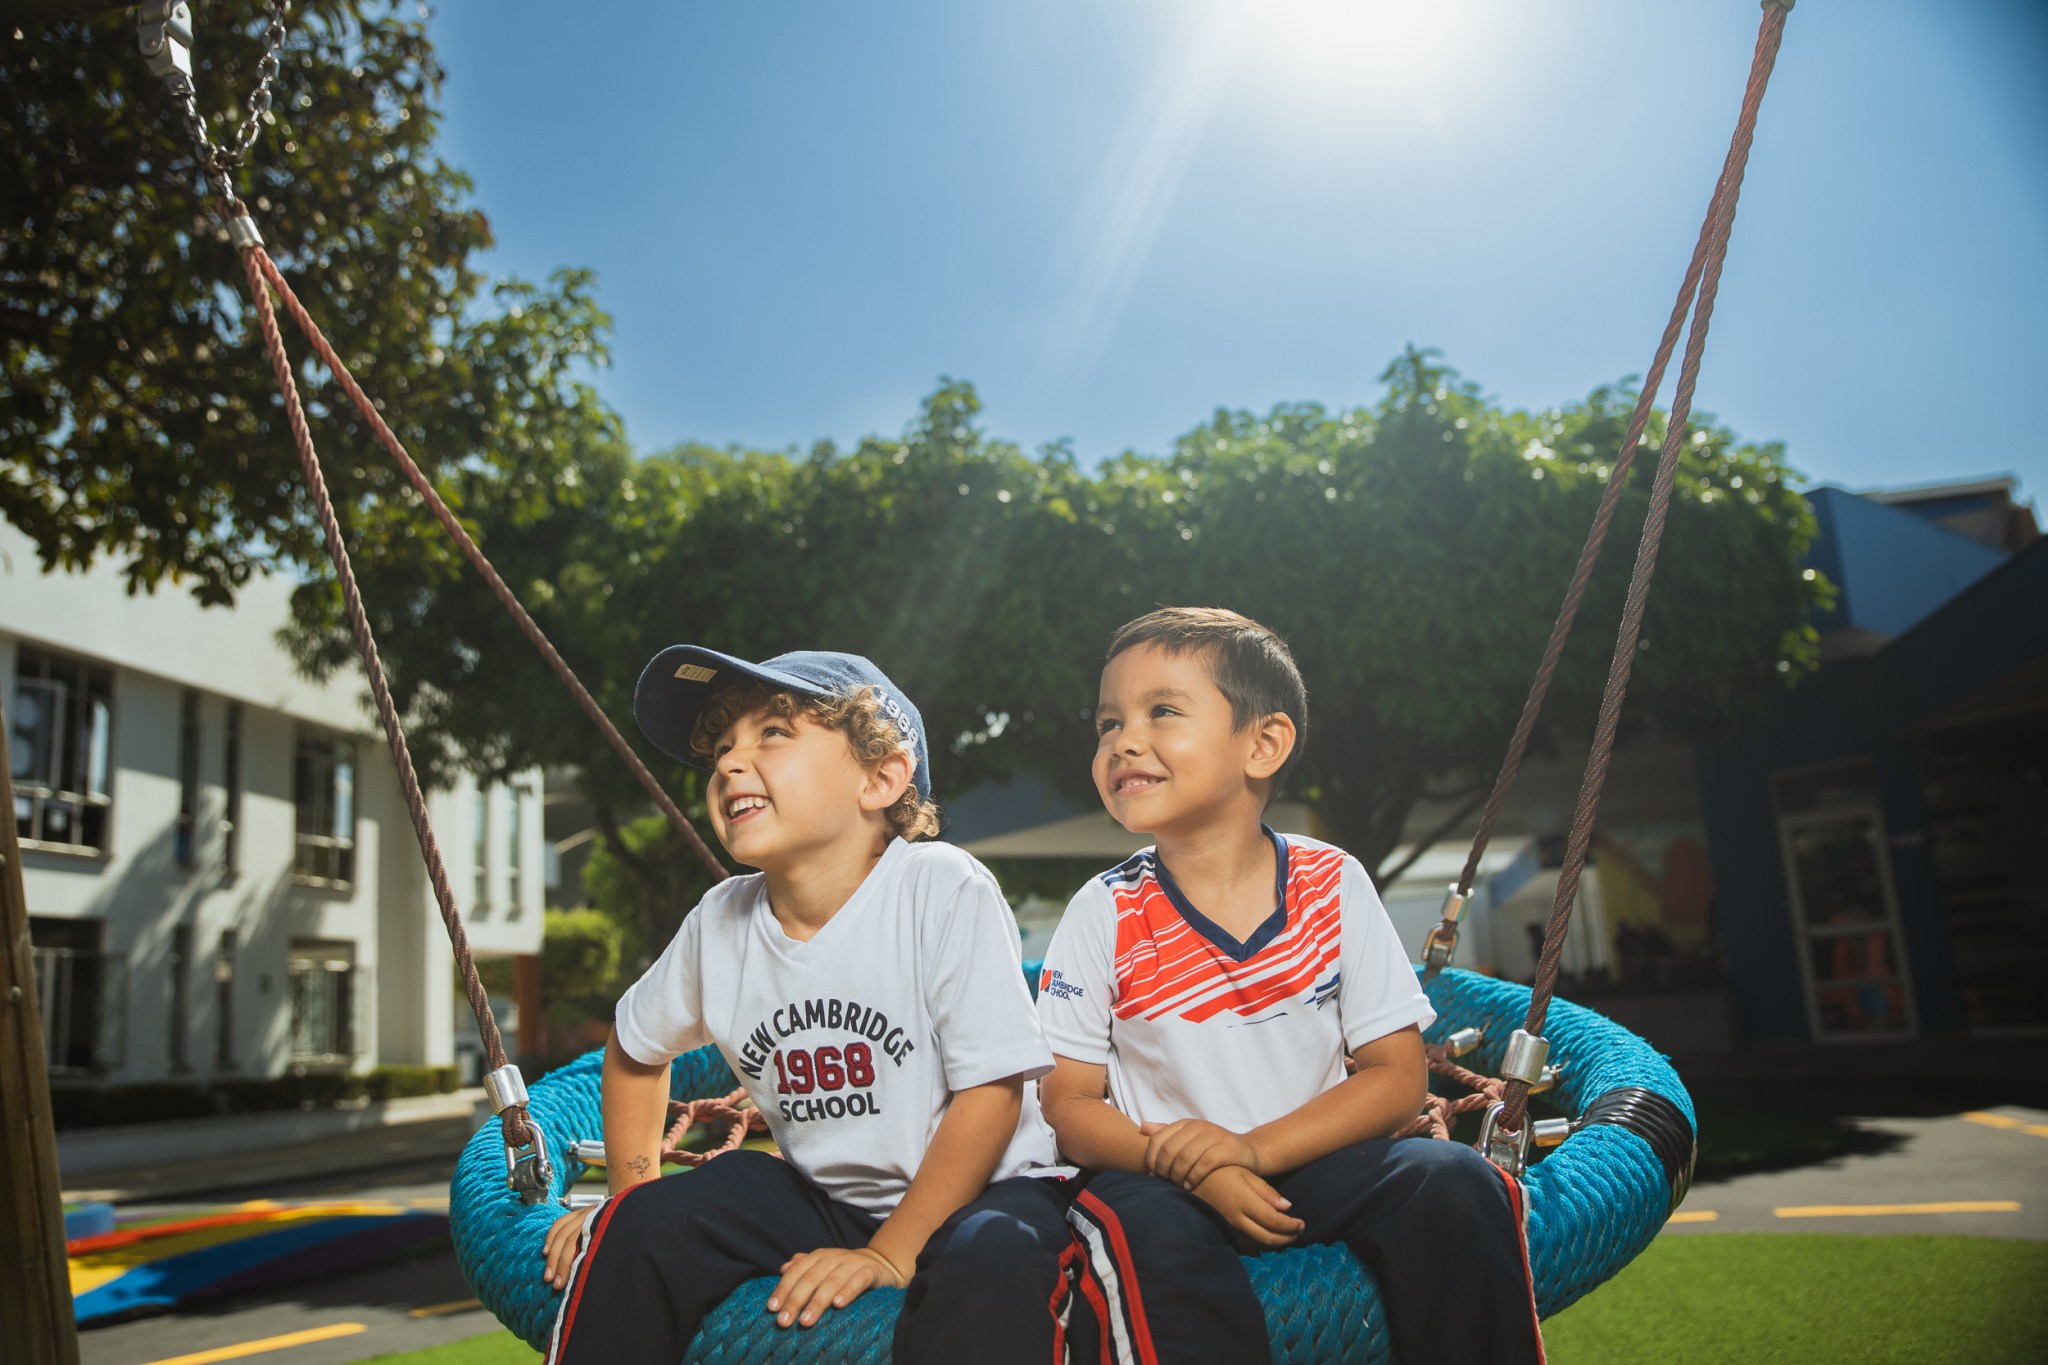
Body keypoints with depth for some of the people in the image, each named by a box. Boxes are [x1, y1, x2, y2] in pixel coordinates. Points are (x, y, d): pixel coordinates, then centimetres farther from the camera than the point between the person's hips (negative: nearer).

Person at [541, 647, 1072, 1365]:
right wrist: (632, 1194, 11)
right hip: (819, 1194, 5)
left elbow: (991, 1089, -20)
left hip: (975, 1190, -5)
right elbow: (635, 1047, 17)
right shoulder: (719, 922, -3)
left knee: (989, 1274, -36)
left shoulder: (945, 889, -20)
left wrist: (889, 1255, -21)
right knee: (639, 1228, -11)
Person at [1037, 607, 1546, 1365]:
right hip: (1167, 1180, -1)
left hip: (1311, 1160, 2)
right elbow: (1068, 1104, -3)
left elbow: (1398, 1074, -3)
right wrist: (1197, 1172, -21)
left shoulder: (1333, 885, -3)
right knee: (1147, 1230, -33)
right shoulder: (1104, 914, -5)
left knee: (1456, 1185, -22)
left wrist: (1257, 1148, -18)